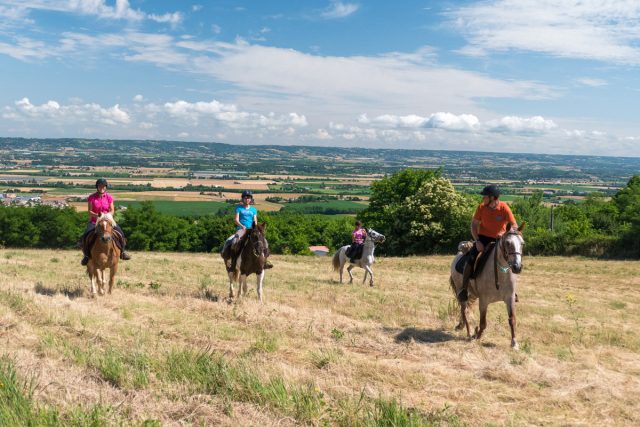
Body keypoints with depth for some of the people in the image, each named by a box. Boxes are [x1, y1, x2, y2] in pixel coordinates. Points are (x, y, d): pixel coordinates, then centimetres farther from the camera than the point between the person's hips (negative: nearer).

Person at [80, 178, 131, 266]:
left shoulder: (109, 197, 1)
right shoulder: (92, 197, -4)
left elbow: (112, 210, 2)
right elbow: (89, 211, -4)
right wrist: (96, 215, -22)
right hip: (94, 221, -1)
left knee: (119, 232, -18)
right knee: (85, 236, -23)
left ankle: (122, 251, 3)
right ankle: (87, 255, 1)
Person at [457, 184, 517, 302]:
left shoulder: (504, 208, -16)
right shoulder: (481, 207, -10)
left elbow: (514, 226, -12)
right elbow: (474, 224, -1)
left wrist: (505, 233, -32)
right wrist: (477, 241, -11)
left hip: (499, 239, 0)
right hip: (483, 237, 0)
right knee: (471, 259, -20)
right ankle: (464, 289, -11)